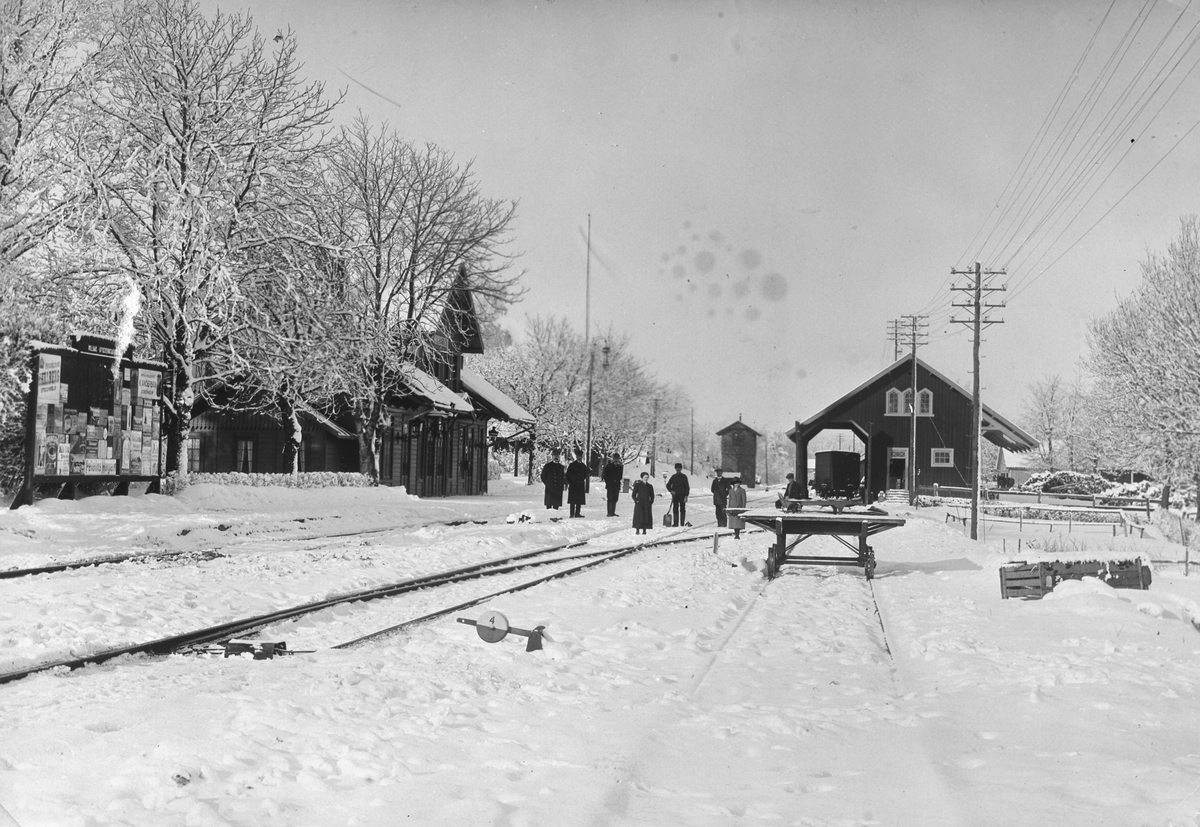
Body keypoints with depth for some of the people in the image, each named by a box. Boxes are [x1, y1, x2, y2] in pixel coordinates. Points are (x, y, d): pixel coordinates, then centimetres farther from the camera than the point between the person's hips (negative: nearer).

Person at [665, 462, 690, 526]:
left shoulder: (684, 476, 2)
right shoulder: (673, 476, 10)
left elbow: (687, 487, -1)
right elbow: (668, 485, 15)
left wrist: (686, 496, -9)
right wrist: (671, 490, -4)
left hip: (682, 495, -3)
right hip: (675, 495, 3)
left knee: (682, 509, -4)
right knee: (675, 509, 1)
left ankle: (682, 523, -1)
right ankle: (675, 523, 3)